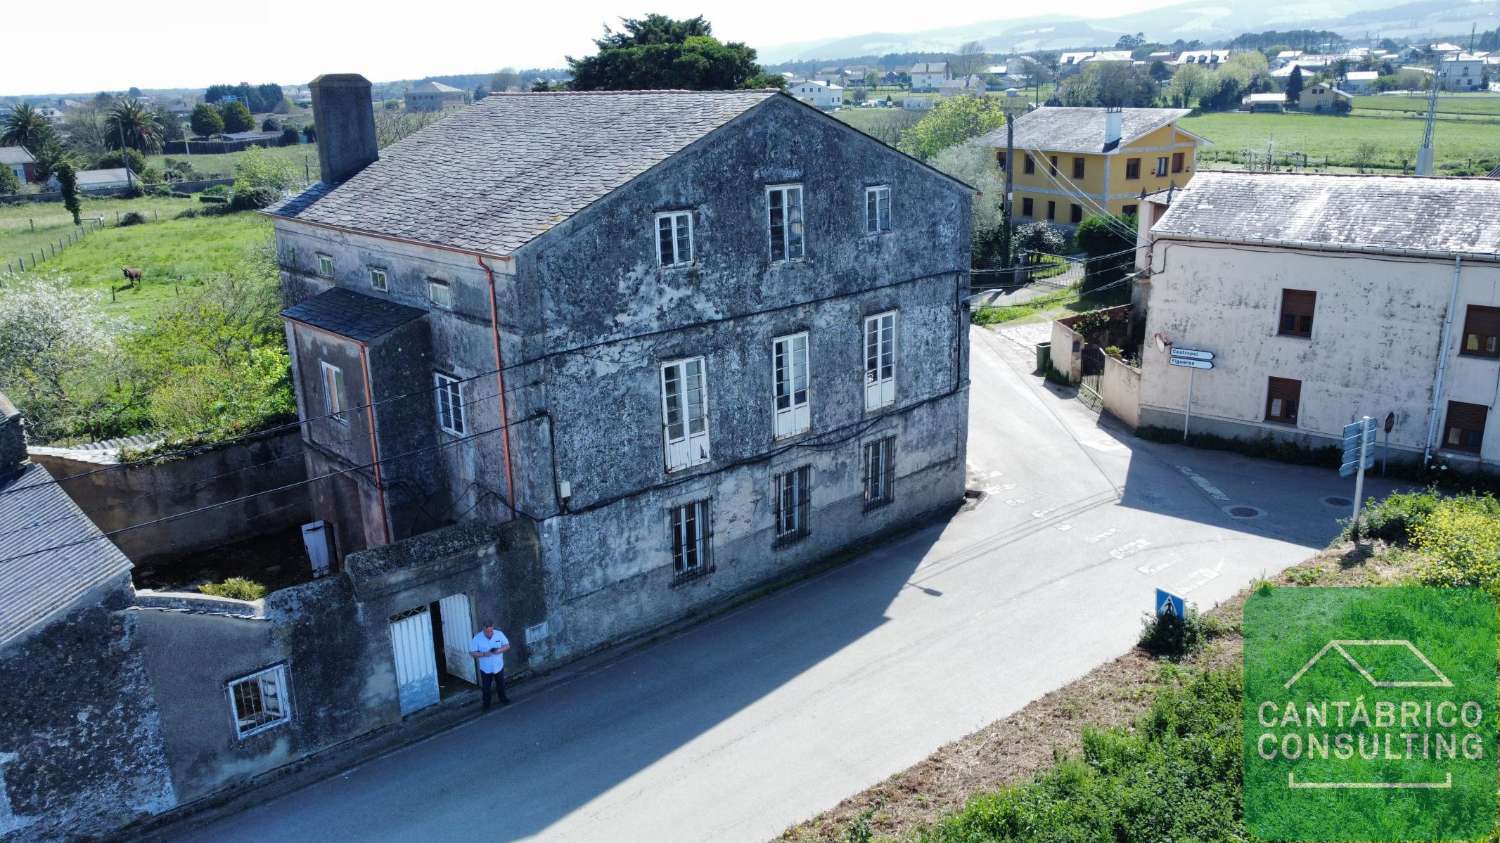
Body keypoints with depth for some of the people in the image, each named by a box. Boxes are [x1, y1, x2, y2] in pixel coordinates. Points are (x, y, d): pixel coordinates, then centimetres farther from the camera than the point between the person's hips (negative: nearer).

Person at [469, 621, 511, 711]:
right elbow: (472, 653, -15)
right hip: (485, 669, -2)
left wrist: (499, 650, -26)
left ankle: (503, 699, 46)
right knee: (485, 688, 13)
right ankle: (486, 705, 34)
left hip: (499, 666, 2)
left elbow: (507, 645, -5)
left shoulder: (499, 634, -15)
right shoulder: (477, 638, -20)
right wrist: (484, 654, -31)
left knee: (501, 685, 22)